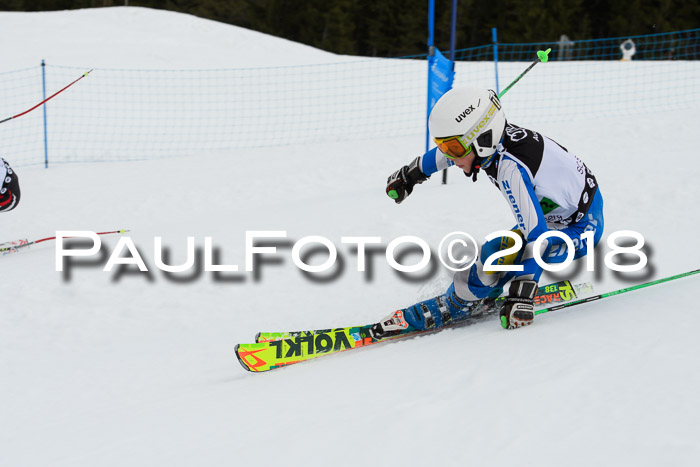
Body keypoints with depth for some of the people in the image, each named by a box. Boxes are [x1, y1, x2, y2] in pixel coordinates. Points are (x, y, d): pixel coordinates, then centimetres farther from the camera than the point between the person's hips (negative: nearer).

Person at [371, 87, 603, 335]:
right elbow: (440, 155, 13)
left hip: (582, 227, -9)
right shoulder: (491, 138, -9)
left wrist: (522, 295, -39)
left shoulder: (510, 168, -34)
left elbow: (536, 233, -37)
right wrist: (411, 173, 29)